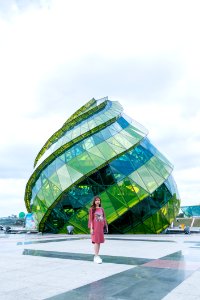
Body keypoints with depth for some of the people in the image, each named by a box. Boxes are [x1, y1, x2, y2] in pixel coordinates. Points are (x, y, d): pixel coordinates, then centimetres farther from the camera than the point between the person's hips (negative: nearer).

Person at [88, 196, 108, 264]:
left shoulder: (101, 209, 10)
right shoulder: (92, 209, -3)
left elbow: (104, 218, 12)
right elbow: (91, 219, -5)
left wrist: (106, 226, 9)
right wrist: (91, 228, -10)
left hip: (101, 227, 5)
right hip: (95, 227, -5)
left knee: (99, 241, 8)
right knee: (96, 241, -7)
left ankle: (97, 256, 18)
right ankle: (96, 257, -3)